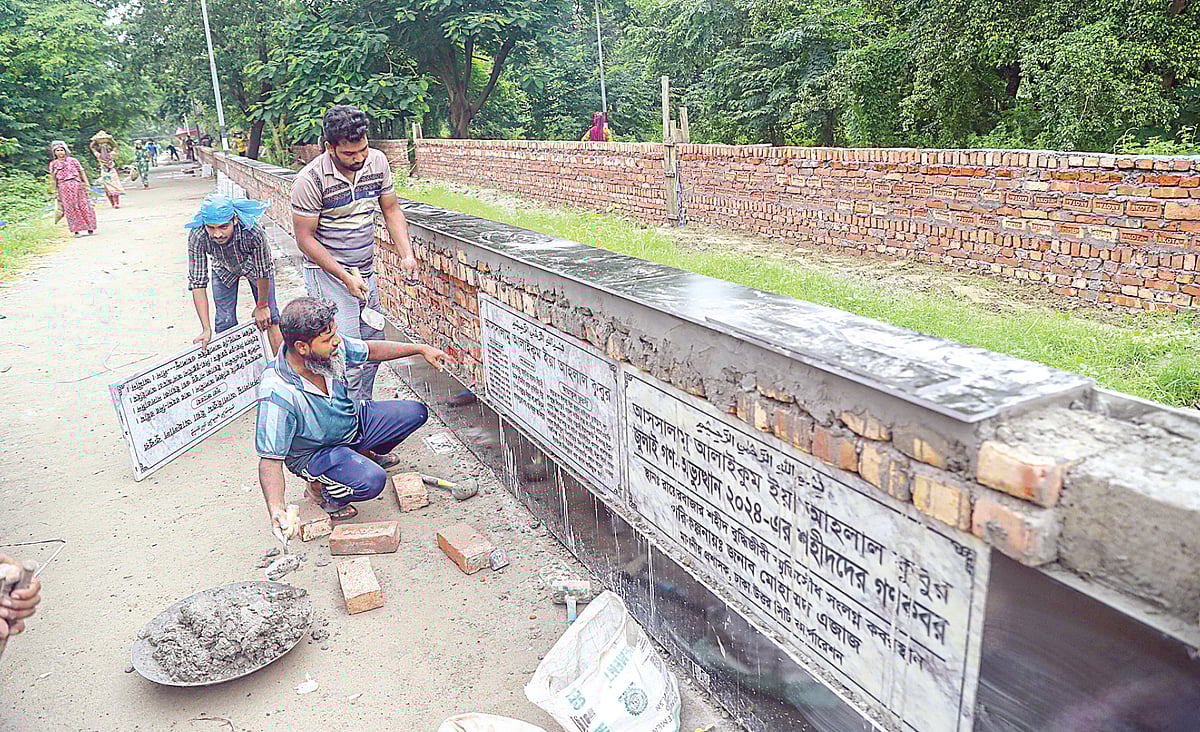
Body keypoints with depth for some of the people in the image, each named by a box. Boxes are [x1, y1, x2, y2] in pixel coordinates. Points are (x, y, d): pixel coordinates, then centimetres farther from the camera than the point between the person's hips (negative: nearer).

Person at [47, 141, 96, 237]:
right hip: (64, 188, 1)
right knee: (70, 209, -2)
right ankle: (76, 230, -2)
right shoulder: (53, 164, 11)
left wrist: (86, 182, -3)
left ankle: (90, 227, 10)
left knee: (83, 205, -1)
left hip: (77, 185, -1)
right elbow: (53, 178, 12)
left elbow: (81, 171, 7)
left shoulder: (72, 160, 7)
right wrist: (55, 191, 9)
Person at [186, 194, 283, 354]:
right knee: (225, 322, 0)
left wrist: (262, 306, -14)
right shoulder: (197, 237, -36)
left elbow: (264, 272, -28)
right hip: (223, 269, 2)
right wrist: (206, 329, -31)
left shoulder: (253, 231, -43)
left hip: (253, 265, -1)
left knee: (269, 317, -2)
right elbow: (197, 282, -30)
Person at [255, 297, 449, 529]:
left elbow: (370, 350, 2)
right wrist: (276, 511, -44)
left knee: (416, 413, 3)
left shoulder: (330, 348, -20)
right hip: (314, 452, -7)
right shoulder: (277, 395, -37)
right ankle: (319, 490, 1)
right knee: (372, 480, -32)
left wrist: (421, 349, 3)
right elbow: (270, 459, -31)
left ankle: (364, 453, 28)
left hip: (352, 420, 7)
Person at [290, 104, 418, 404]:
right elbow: (305, 238, -15)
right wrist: (345, 277, -20)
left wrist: (407, 255, -7)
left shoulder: (377, 161, -3)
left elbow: (391, 210, 7)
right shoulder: (310, 180, -19)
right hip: (327, 274, -6)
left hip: (366, 271, 6)